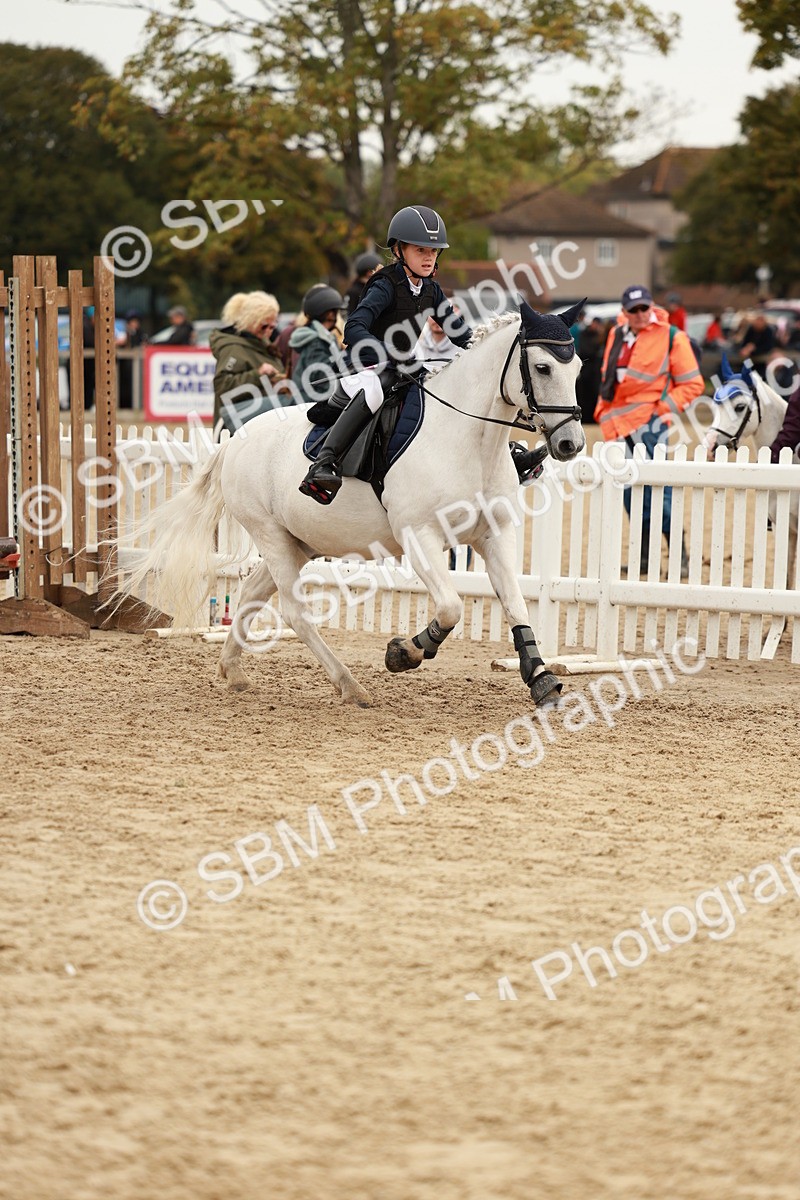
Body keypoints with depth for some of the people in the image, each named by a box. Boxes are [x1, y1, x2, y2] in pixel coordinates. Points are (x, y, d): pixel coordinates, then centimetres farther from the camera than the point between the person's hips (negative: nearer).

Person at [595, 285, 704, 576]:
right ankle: (644, 557, 16)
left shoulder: (671, 337, -5)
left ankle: (680, 558, -8)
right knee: (630, 491, 8)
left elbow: (692, 384, -4)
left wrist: (665, 407, -13)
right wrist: (603, 409, 16)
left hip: (648, 422, -6)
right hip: (617, 425, 6)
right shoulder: (616, 334, 13)